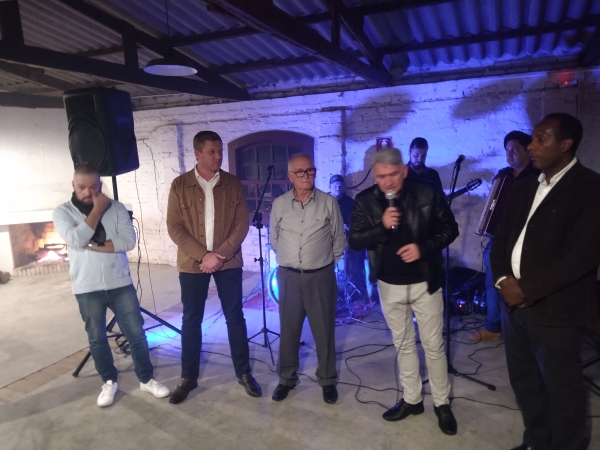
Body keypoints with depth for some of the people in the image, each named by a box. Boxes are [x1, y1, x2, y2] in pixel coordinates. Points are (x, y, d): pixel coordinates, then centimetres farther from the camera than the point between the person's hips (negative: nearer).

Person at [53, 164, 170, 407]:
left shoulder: (117, 208, 0)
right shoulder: (62, 212, -1)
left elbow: (129, 241, -10)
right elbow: (76, 239, -19)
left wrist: (94, 246, -17)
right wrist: (97, 210, -14)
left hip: (120, 283, 0)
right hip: (87, 288, 0)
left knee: (136, 333, 5)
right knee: (97, 338, 11)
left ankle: (147, 379, 21)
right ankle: (109, 382, 31)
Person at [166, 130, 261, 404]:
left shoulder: (233, 184, 1)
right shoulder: (180, 185, -2)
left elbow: (242, 224, -2)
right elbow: (174, 227, -6)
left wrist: (221, 255, -14)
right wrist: (203, 255, -15)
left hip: (228, 262, 1)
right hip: (192, 263, 0)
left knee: (235, 317, 8)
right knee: (191, 320, 9)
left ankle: (244, 373, 23)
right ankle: (188, 377, 25)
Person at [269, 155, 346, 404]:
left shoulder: (329, 202, -5)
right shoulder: (279, 204, -1)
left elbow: (339, 238, 5)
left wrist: (329, 262, 8)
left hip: (321, 276, -1)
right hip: (288, 276, 1)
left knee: (324, 331, 9)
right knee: (288, 330, 12)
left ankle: (327, 380, 28)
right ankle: (287, 378, 30)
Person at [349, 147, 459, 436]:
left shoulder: (428, 193, -11)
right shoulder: (365, 201, -7)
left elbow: (450, 229, -4)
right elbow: (355, 241, -8)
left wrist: (424, 247, -21)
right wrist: (381, 226, -25)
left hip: (424, 282, -2)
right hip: (389, 285, 2)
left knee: (433, 345, 9)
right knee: (403, 344, 16)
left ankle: (441, 403, 29)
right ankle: (411, 399, 34)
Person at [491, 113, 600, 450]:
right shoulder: (528, 185, 11)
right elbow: (503, 235, 10)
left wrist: (527, 289, -18)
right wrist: (503, 279, -5)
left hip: (554, 309, -7)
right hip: (515, 303, 7)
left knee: (561, 390, 11)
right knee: (524, 381, 20)